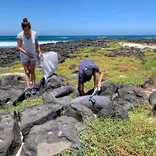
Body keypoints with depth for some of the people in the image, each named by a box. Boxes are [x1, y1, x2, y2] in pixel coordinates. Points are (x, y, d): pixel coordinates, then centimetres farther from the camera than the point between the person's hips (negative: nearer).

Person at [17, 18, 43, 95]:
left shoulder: (34, 33, -14)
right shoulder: (20, 35, -20)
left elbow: (36, 44, 1)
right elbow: (19, 47, -16)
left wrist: (39, 52, -9)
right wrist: (27, 53, -23)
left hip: (33, 55, 1)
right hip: (24, 55, -1)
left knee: (32, 71, -1)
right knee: (27, 72, -4)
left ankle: (33, 87, 2)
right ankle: (28, 88, -7)